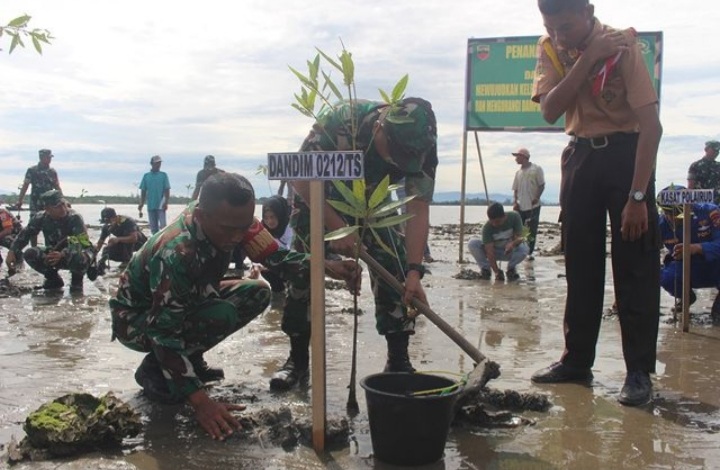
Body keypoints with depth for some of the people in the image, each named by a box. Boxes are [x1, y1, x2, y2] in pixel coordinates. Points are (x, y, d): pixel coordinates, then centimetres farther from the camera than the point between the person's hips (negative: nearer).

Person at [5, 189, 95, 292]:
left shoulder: (75, 218, -24)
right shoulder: (41, 218, -10)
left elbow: (83, 243, -33)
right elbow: (24, 235, -2)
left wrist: (62, 255, -47)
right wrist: (12, 252, -17)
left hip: (74, 256, -4)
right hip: (54, 254, 5)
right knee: (29, 254, -18)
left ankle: (77, 280, -5)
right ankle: (53, 279, 5)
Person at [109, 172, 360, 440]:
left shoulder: (233, 219, -18)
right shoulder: (175, 253, -38)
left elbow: (275, 256, -16)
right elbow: (164, 332, -36)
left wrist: (328, 267, -34)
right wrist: (200, 401, -39)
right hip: (136, 320, -7)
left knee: (256, 293, -7)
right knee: (222, 316, -30)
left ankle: (189, 360, 7)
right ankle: (154, 369, -7)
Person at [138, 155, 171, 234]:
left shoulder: (163, 175, 2)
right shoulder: (146, 176, 8)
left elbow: (167, 190, -2)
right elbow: (143, 191, 11)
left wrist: (166, 203, -13)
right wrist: (141, 204, 5)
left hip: (161, 206, -3)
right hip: (150, 206, 3)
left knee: (163, 225, -11)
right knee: (153, 228, 8)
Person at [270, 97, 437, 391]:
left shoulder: (421, 148, -29)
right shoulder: (341, 120, -39)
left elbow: (418, 210, -27)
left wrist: (414, 272, -38)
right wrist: (337, 229, -34)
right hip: (317, 197, -2)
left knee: (394, 272, -11)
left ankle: (398, 361, 0)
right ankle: (298, 359, 9)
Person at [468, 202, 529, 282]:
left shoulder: (514, 217, -22)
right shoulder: (487, 228, -25)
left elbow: (519, 237, -24)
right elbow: (490, 251, -30)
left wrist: (513, 243, -49)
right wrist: (496, 272, -39)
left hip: (510, 251, 1)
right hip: (494, 251, 0)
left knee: (525, 248, -34)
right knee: (472, 244, -27)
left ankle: (511, 268, -4)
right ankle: (485, 268, -4)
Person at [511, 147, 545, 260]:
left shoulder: (536, 169, -2)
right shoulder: (518, 172, 13)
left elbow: (542, 185, -4)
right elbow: (515, 189, 14)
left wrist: (537, 197, -17)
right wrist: (515, 202, 0)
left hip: (533, 206, -4)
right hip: (520, 206, 4)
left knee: (532, 230, -1)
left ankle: (529, 253, 6)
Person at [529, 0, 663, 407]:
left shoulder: (621, 46, -17)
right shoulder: (550, 49, -2)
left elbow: (651, 123, -21)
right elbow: (550, 110, -14)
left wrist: (637, 196, -26)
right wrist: (586, 60, -23)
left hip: (625, 153, -4)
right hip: (581, 155, 5)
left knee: (635, 267, -6)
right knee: (580, 265, 8)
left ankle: (640, 372, 1)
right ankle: (577, 360, 18)